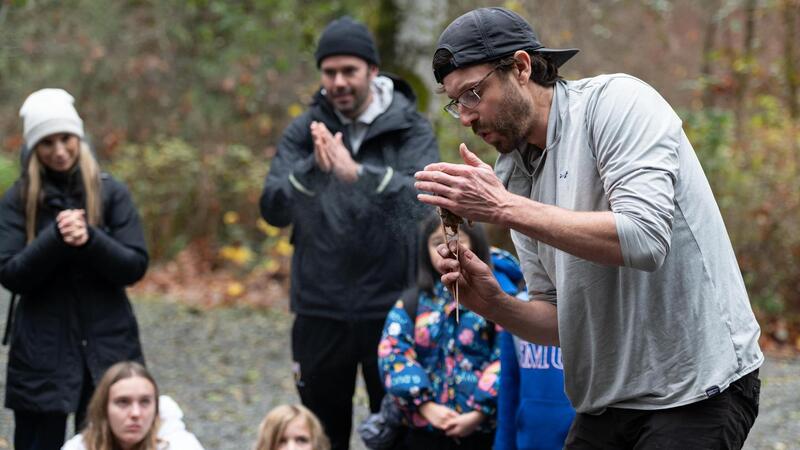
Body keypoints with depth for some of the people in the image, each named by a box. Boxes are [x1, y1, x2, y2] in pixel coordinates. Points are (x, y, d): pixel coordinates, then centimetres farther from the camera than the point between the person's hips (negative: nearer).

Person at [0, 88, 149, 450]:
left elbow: (135, 266, -3)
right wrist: (56, 239, -21)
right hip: (42, 355, 0)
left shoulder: (111, 192, 3)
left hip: (107, 351, 0)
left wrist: (89, 239, -20)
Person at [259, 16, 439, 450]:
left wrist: (357, 172, -37)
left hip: (391, 306, -2)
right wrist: (313, 168, -29)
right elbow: (273, 209, -10)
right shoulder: (304, 132, 2)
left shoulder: (411, 129, -3)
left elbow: (425, 198, -21)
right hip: (320, 311, 2)